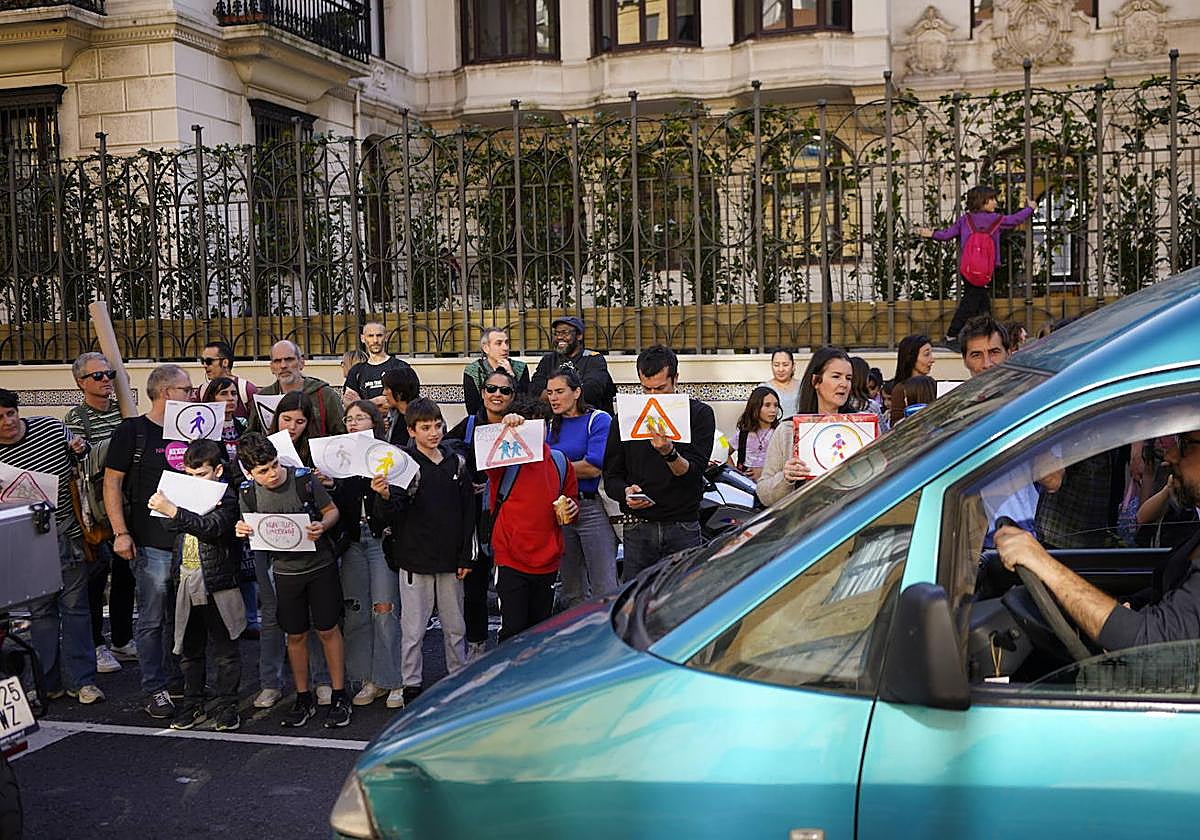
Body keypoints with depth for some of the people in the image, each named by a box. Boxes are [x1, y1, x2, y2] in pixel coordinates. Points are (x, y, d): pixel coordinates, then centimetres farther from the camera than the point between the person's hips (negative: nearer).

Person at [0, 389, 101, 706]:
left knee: (75, 605, 4)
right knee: (41, 609, 7)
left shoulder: (50, 427, 0)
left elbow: (83, 461, 17)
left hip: (70, 532, 1)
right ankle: (48, 683, 17)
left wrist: (81, 449, -5)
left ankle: (81, 680, 10)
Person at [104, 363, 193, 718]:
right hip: (152, 545, -6)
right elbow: (111, 483, -7)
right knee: (153, 620, 0)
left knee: (181, 618, 14)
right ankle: (156, 690, 8)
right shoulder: (132, 431, -4)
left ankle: (176, 680, 26)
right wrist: (121, 533, -14)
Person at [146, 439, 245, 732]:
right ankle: (193, 706, 25)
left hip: (217, 585, -6)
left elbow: (210, 528, -27)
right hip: (187, 583, 6)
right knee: (189, 650, 14)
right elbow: (171, 526, 4)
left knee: (224, 652, 4)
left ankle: (226, 707, 14)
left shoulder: (226, 498, -10)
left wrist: (173, 511, -34)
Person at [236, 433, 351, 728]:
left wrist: (322, 526, -24)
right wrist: (242, 531, -15)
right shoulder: (248, 493, -7)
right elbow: (252, 530, 8)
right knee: (295, 636, 10)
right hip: (285, 571, 3)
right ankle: (304, 699, 25)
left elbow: (332, 510, -3)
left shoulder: (304, 479, -15)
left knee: (328, 630, 3)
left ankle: (339, 698, 14)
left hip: (320, 564, -3)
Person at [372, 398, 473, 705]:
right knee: (413, 630, 5)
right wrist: (384, 497, -35)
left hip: (450, 561, 3)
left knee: (455, 627, 14)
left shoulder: (457, 463, 4)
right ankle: (411, 686, 17)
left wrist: (465, 556, 4)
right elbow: (390, 516, -12)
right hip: (415, 560, -3)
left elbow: (468, 512, 8)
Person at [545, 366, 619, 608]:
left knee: (605, 592, -8)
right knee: (572, 593, 11)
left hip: (592, 508, -6)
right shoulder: (551, 427, 15)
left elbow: (593, 468, -14)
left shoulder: (599, 420, -4)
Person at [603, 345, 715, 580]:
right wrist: (626, 492, -13)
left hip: (683, 529, -1)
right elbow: (611, 477, 8)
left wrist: (669, 453, -27)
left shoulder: (699, 414, 0)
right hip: (638, 529, 2)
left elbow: (693, 473, -8)